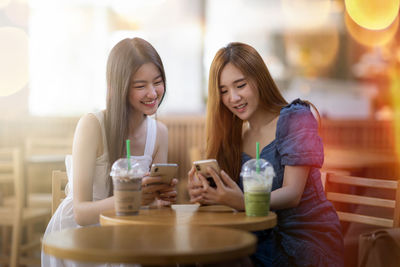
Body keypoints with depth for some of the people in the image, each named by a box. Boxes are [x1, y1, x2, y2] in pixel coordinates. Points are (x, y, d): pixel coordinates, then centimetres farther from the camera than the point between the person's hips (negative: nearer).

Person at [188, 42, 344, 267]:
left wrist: (243, 202, -33)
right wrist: (205, 193, -18)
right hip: (262, 242, 5)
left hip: (307, 240, -4)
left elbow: (292, 194, -14)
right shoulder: (233, 135, 11)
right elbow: (226, 194, 5)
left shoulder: (296, 118, -5)